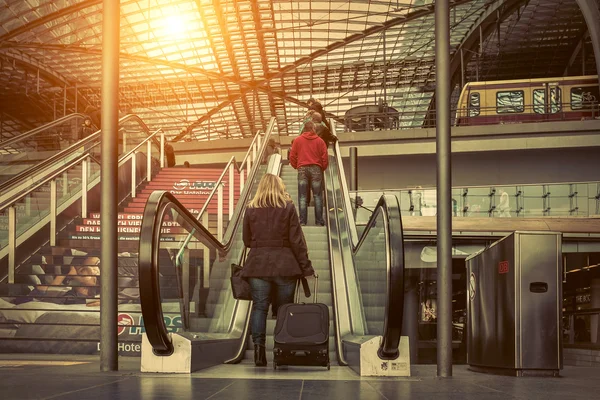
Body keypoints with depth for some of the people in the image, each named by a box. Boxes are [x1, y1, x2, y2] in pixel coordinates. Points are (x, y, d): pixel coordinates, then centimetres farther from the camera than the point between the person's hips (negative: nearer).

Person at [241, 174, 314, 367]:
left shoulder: (251, 209, 5)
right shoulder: (288, 208, 0)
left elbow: (246, 240, 12)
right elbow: (297, 240, -2)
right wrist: (306, 267, 1)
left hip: (257, 265, 1)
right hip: (284, 265, -1)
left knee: (259, 307, 3)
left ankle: (259, 347, -6)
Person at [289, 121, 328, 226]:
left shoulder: (297, 140, 5)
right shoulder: (320, 141, 3)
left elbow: (292, 156, 5)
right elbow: (325, 157, 2)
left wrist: (296, 166, 21)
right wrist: (322, 168, 18)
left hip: (302, 169, 0)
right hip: (316, 169, 0)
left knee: (302, 197, 3)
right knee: (317, 196, 3)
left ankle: (302, 221, -2)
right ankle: (319, 221, 1)